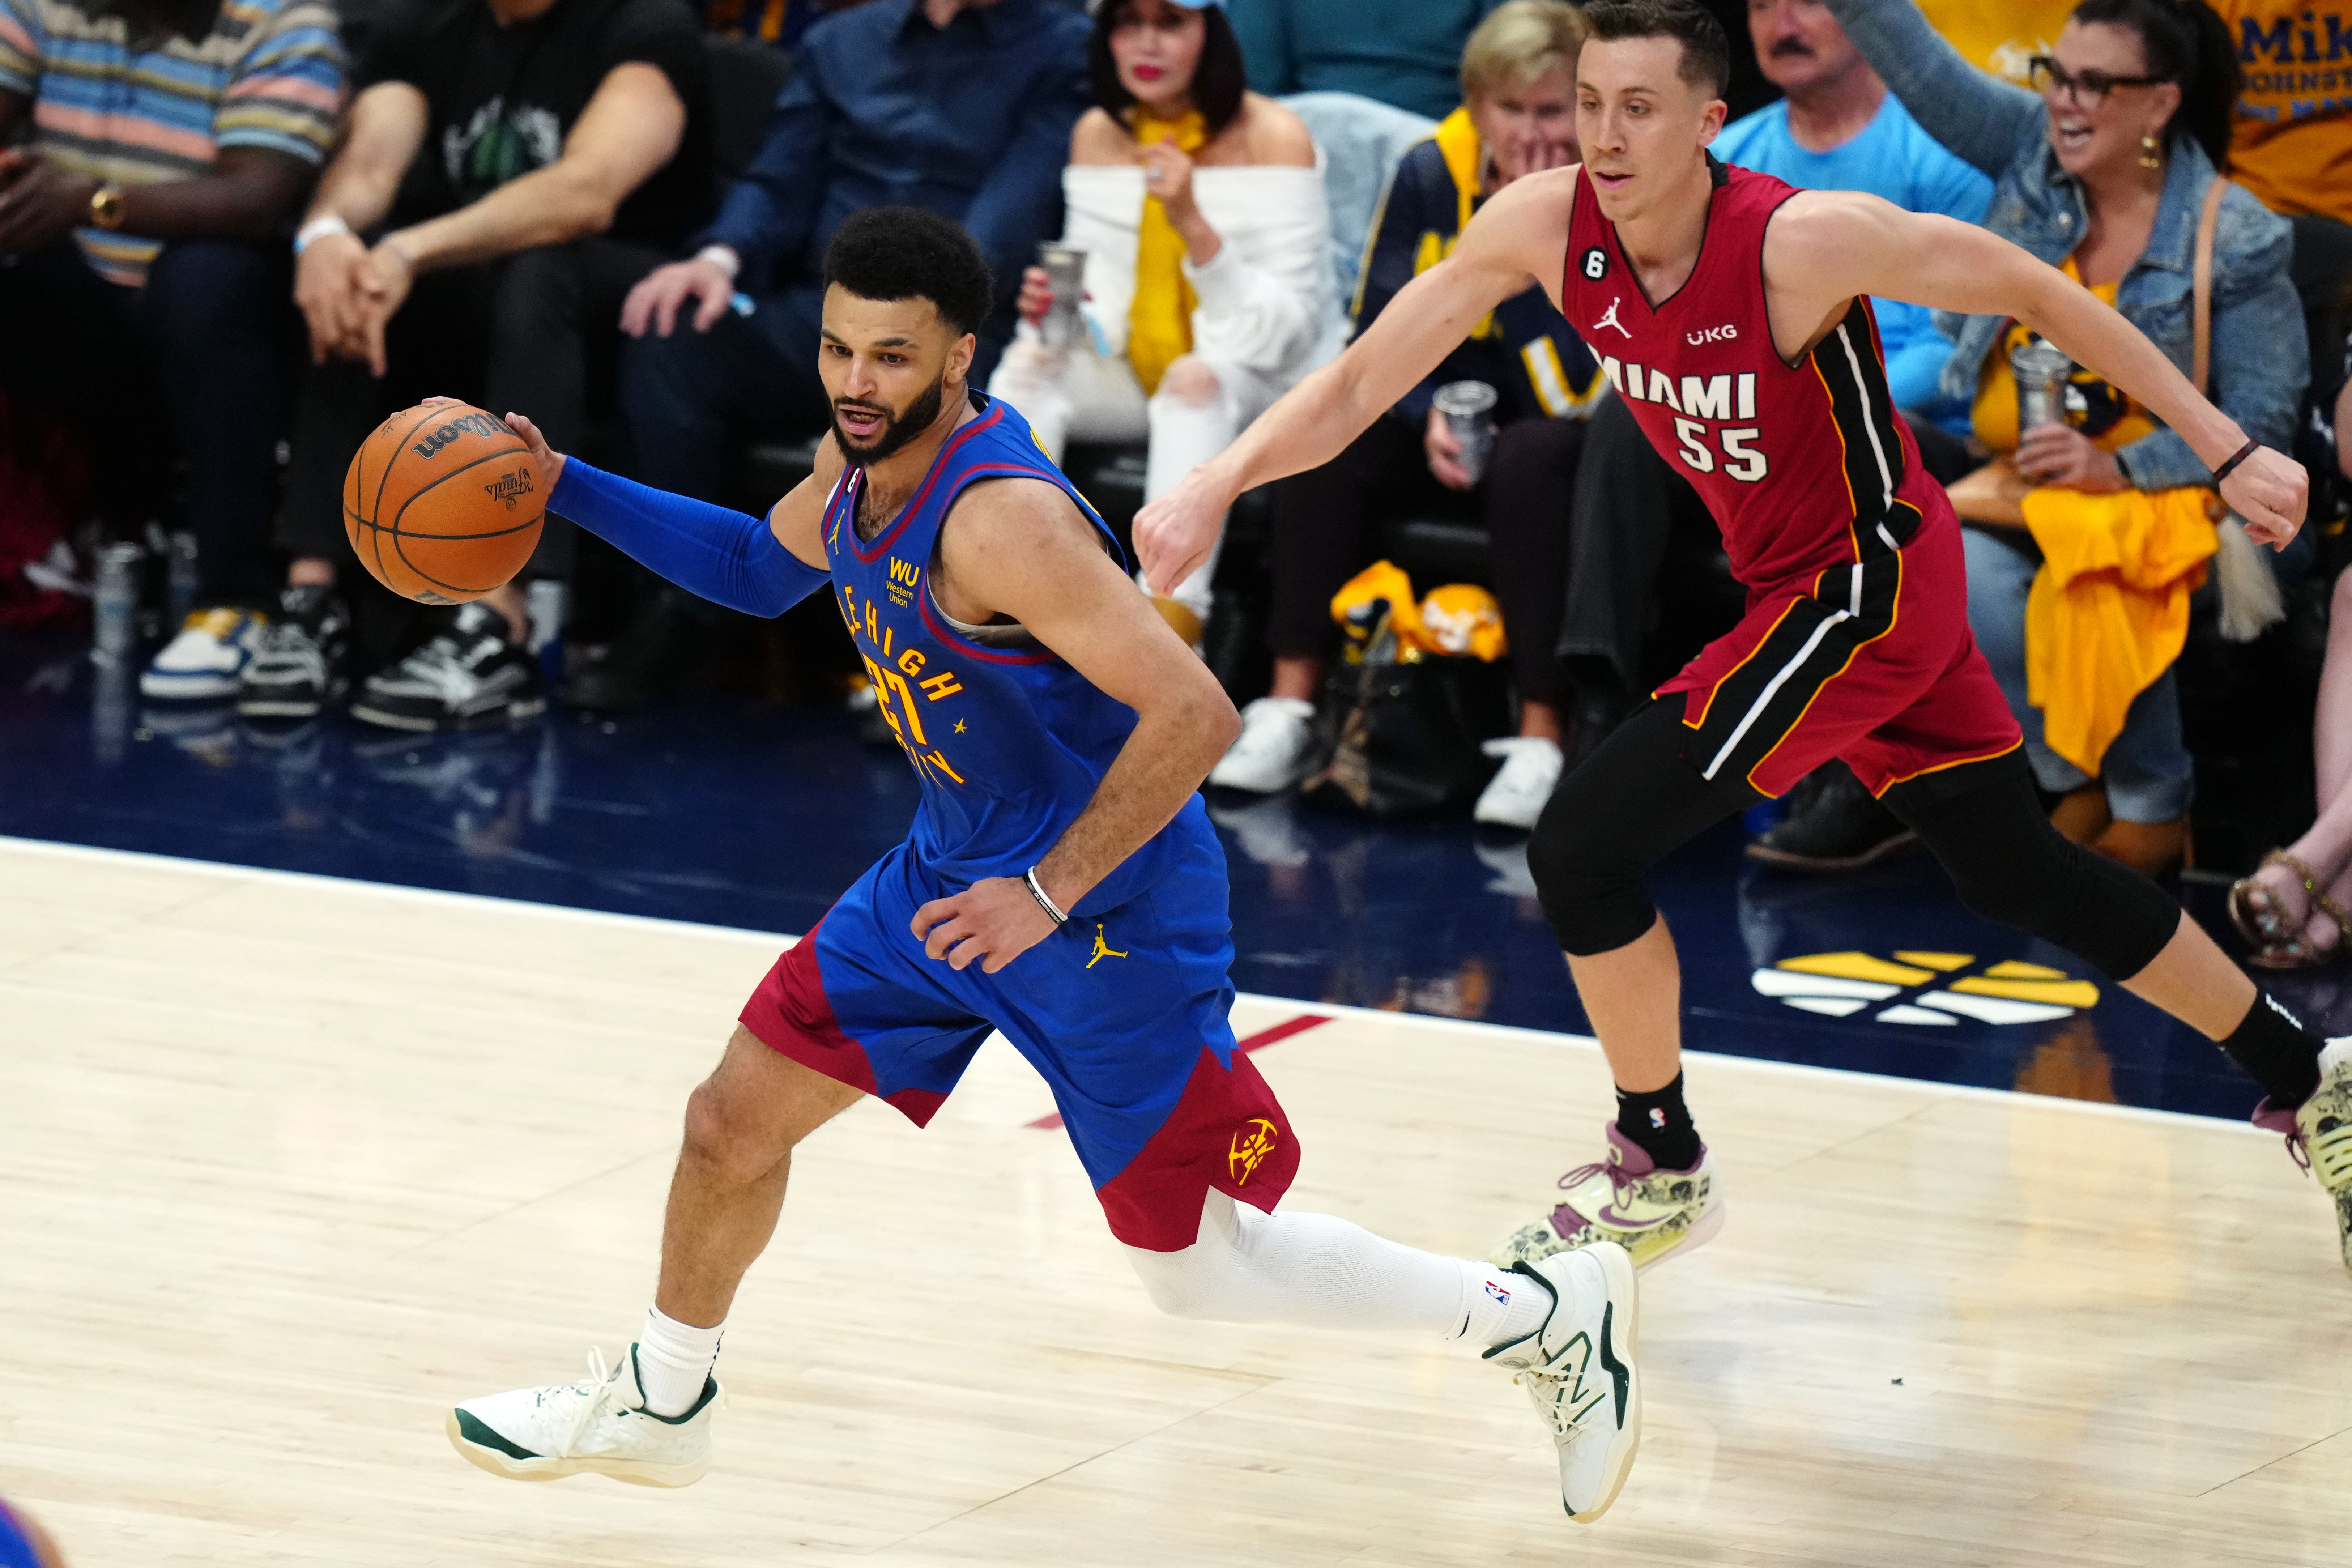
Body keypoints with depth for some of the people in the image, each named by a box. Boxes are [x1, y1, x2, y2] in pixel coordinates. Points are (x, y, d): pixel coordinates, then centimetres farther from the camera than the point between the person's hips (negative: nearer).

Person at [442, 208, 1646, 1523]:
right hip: (955, 873, 9)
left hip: (1109, 909, -9)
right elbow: (764, 566, 24)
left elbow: (1193, 715, -34)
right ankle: (660, 1406, 35)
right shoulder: (861, 467, -1)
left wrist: (1047, 896, -31)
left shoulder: (1001, 516, -29)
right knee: (735, 1121, 12)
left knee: (1199, 1269, -2)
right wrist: (566, 488, 14)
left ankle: (1550, 1316, 12)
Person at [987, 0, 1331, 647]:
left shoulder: (1271, 138, -12)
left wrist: (1194, 223, -29)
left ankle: (1173, 614, -53)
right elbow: (1101, 313, 9)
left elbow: (1288, 326, -16)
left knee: (1197, 380, -37)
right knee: (1028, 365, -23)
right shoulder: (1098, 134, 4)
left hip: (1258, 382, -5)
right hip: (1135, 375, 5)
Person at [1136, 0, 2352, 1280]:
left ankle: (1659, 1171, 8)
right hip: (1792, 585, 7)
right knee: (2019, 876, 19)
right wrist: (1217, 483, -25)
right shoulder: (1545, 227, -11)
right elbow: (1363, 381, -8)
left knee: (1583, 846, -13)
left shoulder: (1805, 241, -28)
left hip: (1868, 584, -7)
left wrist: (2226, 452, -12)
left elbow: (2033, 292, -17)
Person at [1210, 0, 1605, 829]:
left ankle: (1541, 737, -38)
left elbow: (1575, 391, -25)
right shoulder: (1431, 175, -4)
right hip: (1448, 414, 4)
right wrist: (1430, 416, -17)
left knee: (1532, 461, -38)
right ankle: (1291, 707, -23)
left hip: (1564, 431, -4)